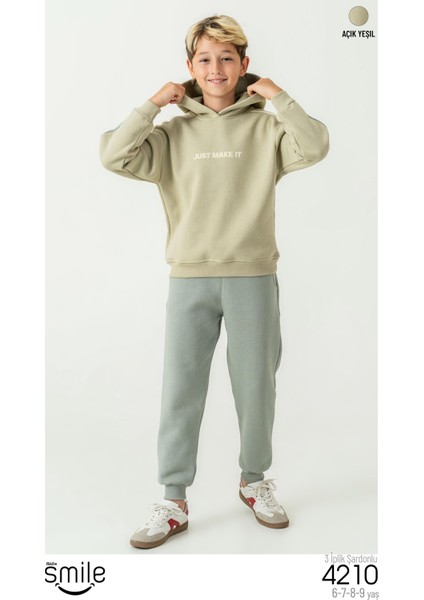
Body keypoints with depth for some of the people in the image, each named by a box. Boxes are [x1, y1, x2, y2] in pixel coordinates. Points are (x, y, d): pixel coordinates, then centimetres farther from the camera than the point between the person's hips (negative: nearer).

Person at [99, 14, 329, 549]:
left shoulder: (265, 127, 5)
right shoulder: (174, 133, 7)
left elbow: (314, 147, -12)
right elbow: (114, 156, -4)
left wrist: (276, 96, -5)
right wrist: (152, 104, -3)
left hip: (253, 277, 0)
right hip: (190, 279, 1)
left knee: (256, 386, 10)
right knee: (180, 391, 4)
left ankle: (254, 481, 32)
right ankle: (173, 502, 17)